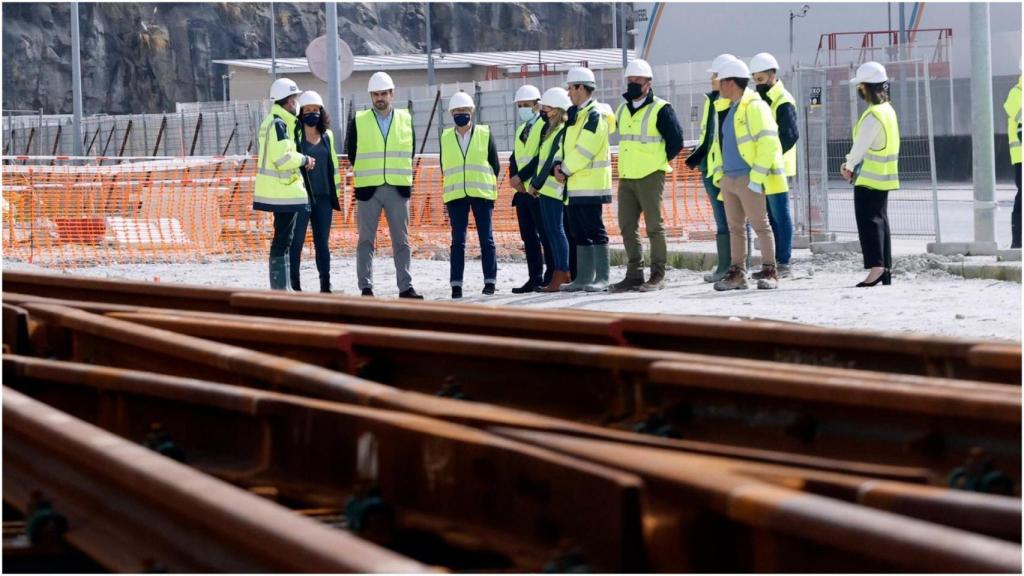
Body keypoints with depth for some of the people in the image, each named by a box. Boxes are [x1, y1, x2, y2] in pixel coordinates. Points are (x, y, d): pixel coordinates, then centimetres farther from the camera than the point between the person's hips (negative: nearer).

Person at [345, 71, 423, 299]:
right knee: (366, 240, -1)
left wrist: (400, 175, 8)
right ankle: (366, 287, 2)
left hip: (398, 188, 1)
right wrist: (363, 173, 7)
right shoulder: (358, 121, 4)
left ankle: (406, 287, 3)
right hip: (368, 189, -1)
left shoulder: (406, 119, 9)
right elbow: (351, 152, 8)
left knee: (401, 241, 2)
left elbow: (410, 152, 14)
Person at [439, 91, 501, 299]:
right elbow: (444, 167, 15)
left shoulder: (485, 134, 4)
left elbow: (495, 165, 7)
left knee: (486, 239, 0)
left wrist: (488, 186, 6)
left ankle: (490, 281, 5)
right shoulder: (445, 137, 8)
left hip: (482, 194, -1)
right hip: (455, 196, 1)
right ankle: (456, 284, 0)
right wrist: (455, 185, 13)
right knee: (458, 241, 0)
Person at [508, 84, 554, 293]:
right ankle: (535, 278, 11)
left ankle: (552, 276, -3)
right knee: (528, 236, 8)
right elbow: (514, 158, 14)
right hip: (522, 190, 8)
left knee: (546, 235, -6)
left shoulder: (545, 126, -6)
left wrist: (521, 177, -15)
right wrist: (514, 178, -5)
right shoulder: (521, 130, 21)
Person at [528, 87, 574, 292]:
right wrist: (534, 183, 16)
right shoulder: (550, 130, 18)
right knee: (549, 230, 11)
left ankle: (559, 276, -9)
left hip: (553, 188, -10)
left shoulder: (563, 131, -12)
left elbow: (554, 161, -16)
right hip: (544, 188, 10)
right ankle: (563, 273, 15)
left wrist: (536, 184, -12)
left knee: (555, 230, -9)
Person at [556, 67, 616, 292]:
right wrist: (560, 166, 2)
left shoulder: (595, 115, -13)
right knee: (579, 232, 11)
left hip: (591, 185, -10)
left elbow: (584, 151, -19)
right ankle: (584, 277, 16)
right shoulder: (577, 114, 18)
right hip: (576, 185, 10)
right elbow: (570, 146, 19)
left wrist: (564, 170, -10)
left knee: (595, 231, -8)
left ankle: (601, 278, -7)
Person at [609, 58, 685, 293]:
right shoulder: (623, 109, 14)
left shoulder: (660, 109, -8)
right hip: (626, 177, 7)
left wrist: (662, 160, 1)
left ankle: (657, 276, 1)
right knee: (627, 227, 7)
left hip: (650, 177, -7)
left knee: (654, 227, -3)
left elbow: (675, 140, -10)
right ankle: (634, 274, 13)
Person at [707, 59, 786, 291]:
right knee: (734, 227, 10)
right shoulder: (726, 108, 17)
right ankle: (736, 274, 13)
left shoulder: (754, 107, -10)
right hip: (728, 177, 9)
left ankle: (769, 273, -2)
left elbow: (768, 143, -17)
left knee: (760, 225, -5)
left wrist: (757, 177, -19)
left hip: (748, 178, -9)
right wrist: (718, 174, 14)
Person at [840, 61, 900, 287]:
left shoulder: (873, 115, -19)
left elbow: (861, 145, -17)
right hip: (883, 177, 9)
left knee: (868, 220, -8)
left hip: (869, 177, -9)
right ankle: (885, 268, 15)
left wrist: (849, 165, 1)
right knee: (879, 220, 13)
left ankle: (876, 267, -14)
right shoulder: (887, 110, 12)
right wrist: (852, 164, 8)